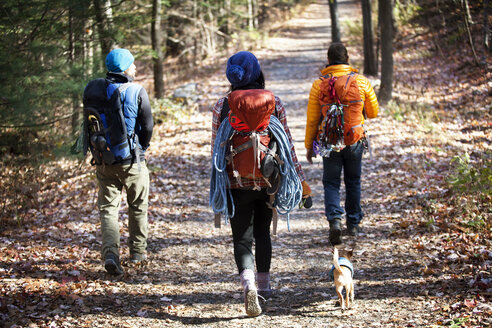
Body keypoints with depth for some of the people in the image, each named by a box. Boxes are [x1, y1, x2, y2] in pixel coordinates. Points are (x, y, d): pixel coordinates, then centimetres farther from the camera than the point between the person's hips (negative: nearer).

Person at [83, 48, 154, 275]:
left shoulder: (93, 89, -1)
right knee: (138, 207, 16)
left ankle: (110, 253, -13)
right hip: (132, 160, -2)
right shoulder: (137, 92, -11)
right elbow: (148, 125, -7)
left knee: (108, 208, 5)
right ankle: (137, 252, 26)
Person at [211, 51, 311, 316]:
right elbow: (286, 144, 1)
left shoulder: (222, 106, -4)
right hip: (268, 180, 2)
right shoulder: (274, 103, -2)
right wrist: (299, 179, 8)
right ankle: (263, 284, 30)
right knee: (263, 232, 21)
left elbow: (217, 148, 0)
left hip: (237, 182, -2)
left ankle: (248, 284, -22)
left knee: (242, 238, 1)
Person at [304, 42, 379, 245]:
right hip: (355, 141, 1)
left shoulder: (318, 85, -7)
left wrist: (309, 145, 5)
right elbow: (373, 113, 6)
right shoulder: (362, 82, -4)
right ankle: (353, 224, 25)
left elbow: (312, 119, -5)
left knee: (331, 183, 6)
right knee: (353, 182, 16)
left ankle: (335, 219, -16)